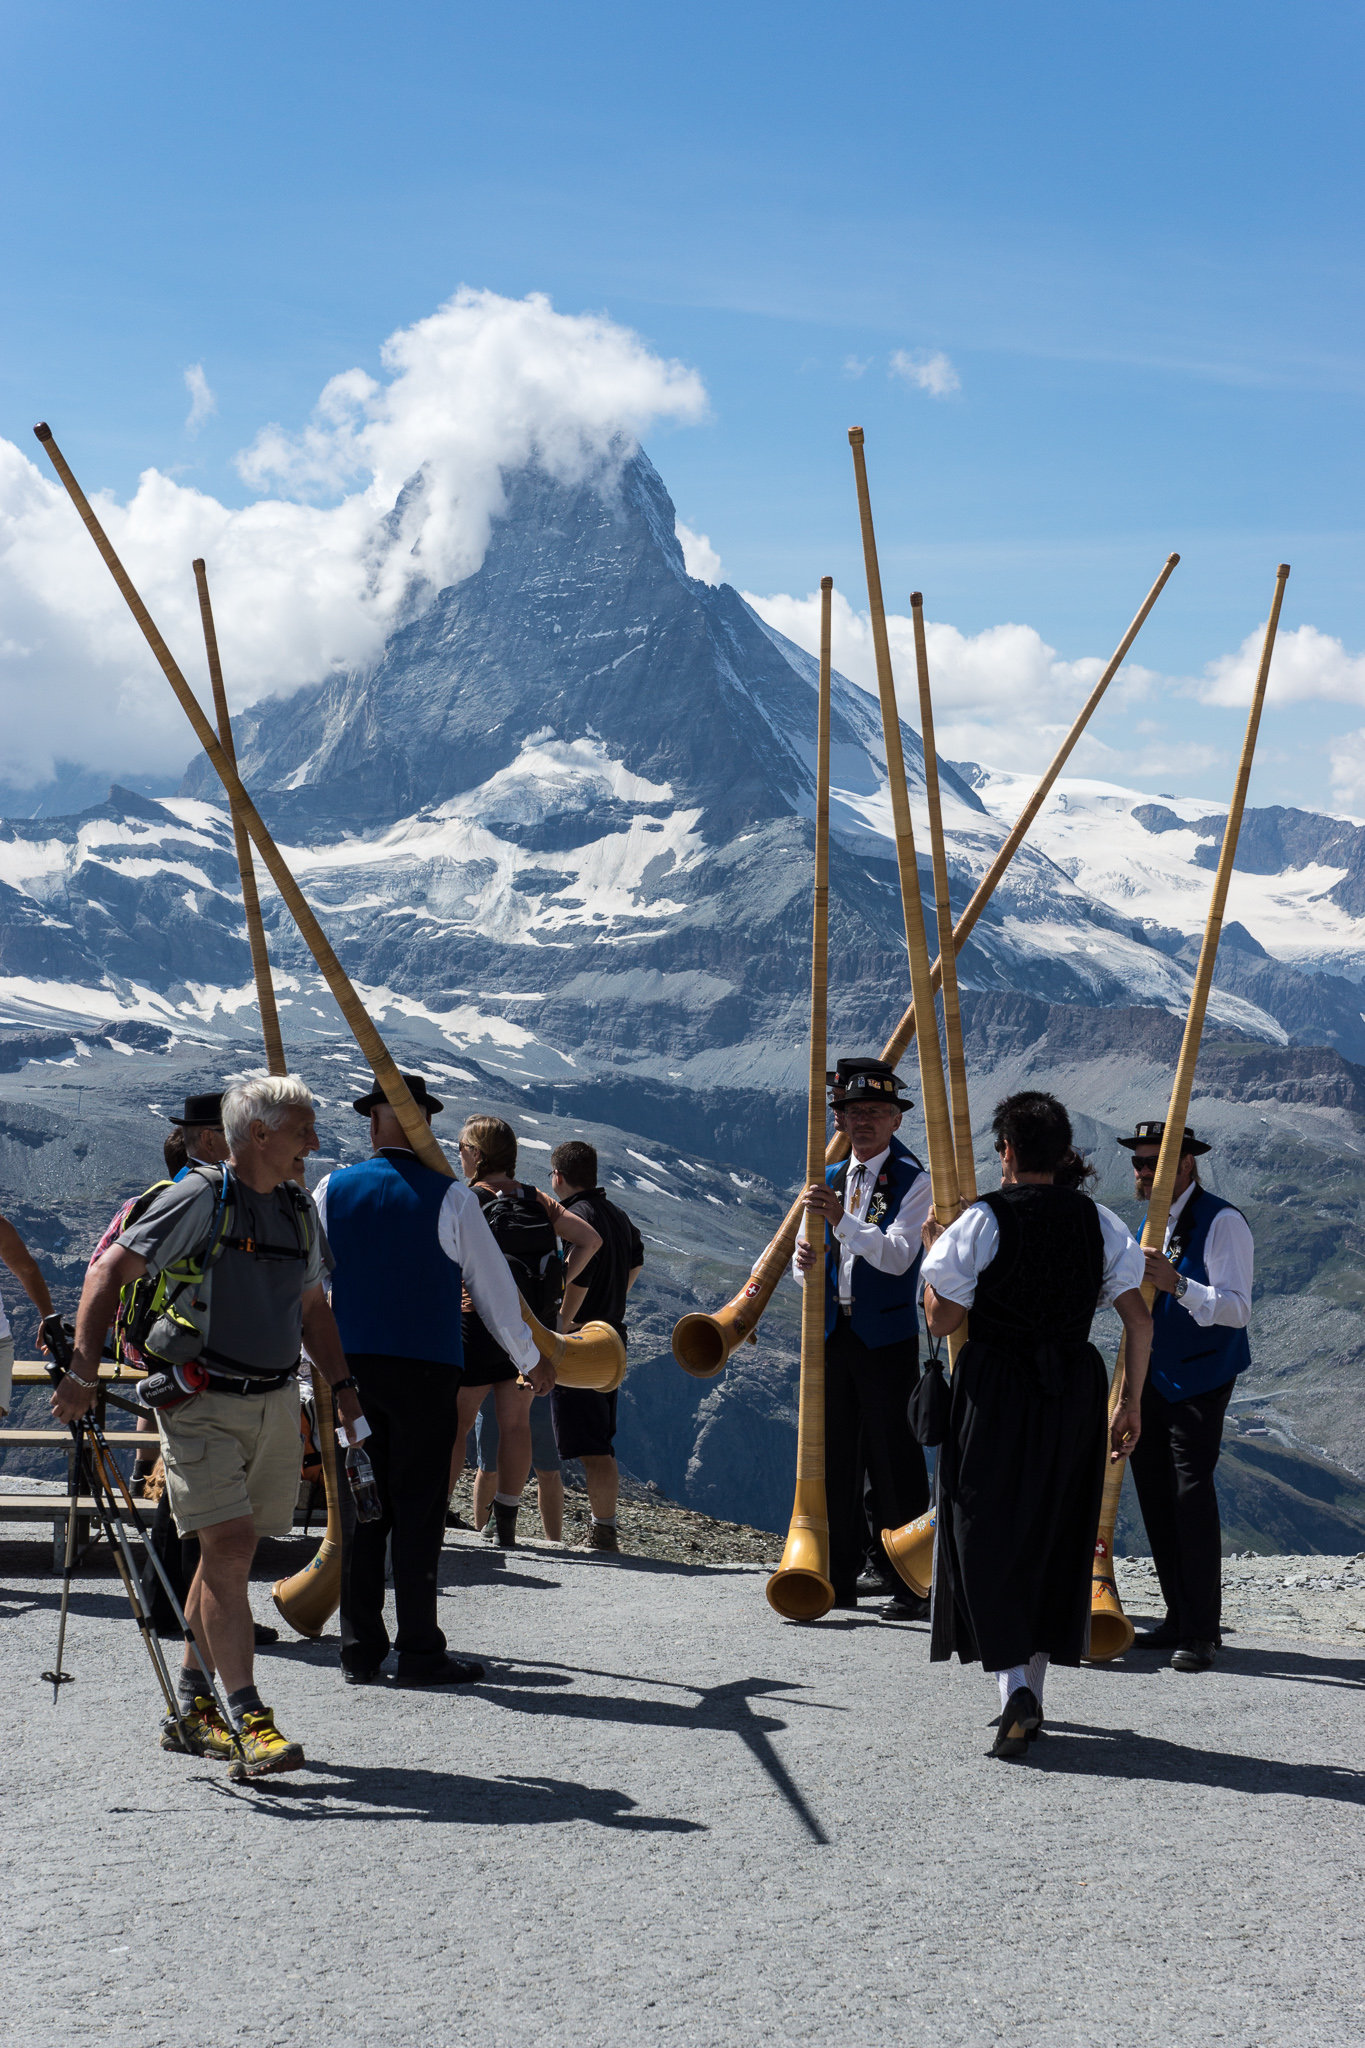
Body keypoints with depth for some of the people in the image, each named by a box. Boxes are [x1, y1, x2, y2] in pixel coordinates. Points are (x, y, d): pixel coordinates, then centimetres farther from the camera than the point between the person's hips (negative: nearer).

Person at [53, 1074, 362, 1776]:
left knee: (230, 1549, 11)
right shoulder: (200, 1198, -10)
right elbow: (108, 1272, -11)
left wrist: (343, 1385, 15)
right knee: (228, 1546, -13)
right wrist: (83, 1371, -19)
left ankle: (192, 1708, 21)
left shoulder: (299, 1209, 12)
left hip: (275, 1401, 7)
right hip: (202, 1402, -7)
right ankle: (247, 1717, -12)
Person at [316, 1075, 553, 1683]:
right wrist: (531, 1360, 13)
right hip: (427, 1366, -3)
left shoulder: (332, 1191, 2)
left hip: (351, 1365, 3)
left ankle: (359, 1648, 13)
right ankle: (419, 1650, 3)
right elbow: (492, 1285, 0)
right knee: (418, 1506, 1)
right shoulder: (449, 1197, -6)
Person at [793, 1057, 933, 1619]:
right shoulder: (831, 1178, 15)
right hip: (833, 1332, 7)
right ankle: (839, 1578, 17)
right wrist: (805, 1263, -9)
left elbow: (898, 1256, -17)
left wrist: (842, 1219, -27)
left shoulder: (913, 1181, -6)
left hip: (886, 1337, -6)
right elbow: (815, 1251, 15)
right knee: (835, 1457, 9)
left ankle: (913, 1584, -2)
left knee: (893, 1459, -6)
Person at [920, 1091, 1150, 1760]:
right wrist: (1130, 1403, 9)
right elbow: (1139, 1319, 1)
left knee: (988, 1536, 3)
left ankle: (1014, 1687, -14)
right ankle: (1032, 1691, 23)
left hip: (996, 1390, -4)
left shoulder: (982, 1221, -10)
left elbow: (942, 1320, -7)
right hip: (1075, 1386, 4)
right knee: (1056, 1536, 15)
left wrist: (933, 1253, 9)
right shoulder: (1099, 1222, 3)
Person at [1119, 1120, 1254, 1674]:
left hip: (1200, 1379, -8)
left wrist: (1177, 1283, -36)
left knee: (1191, 1494, -12)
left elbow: (1236, 1309, -24)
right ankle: (1178, 1619, 18)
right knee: (1154, 1493, 8)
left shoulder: (1222, 1222, -13)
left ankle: (1203, 1633, -6)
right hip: (1152, 1378, 8)